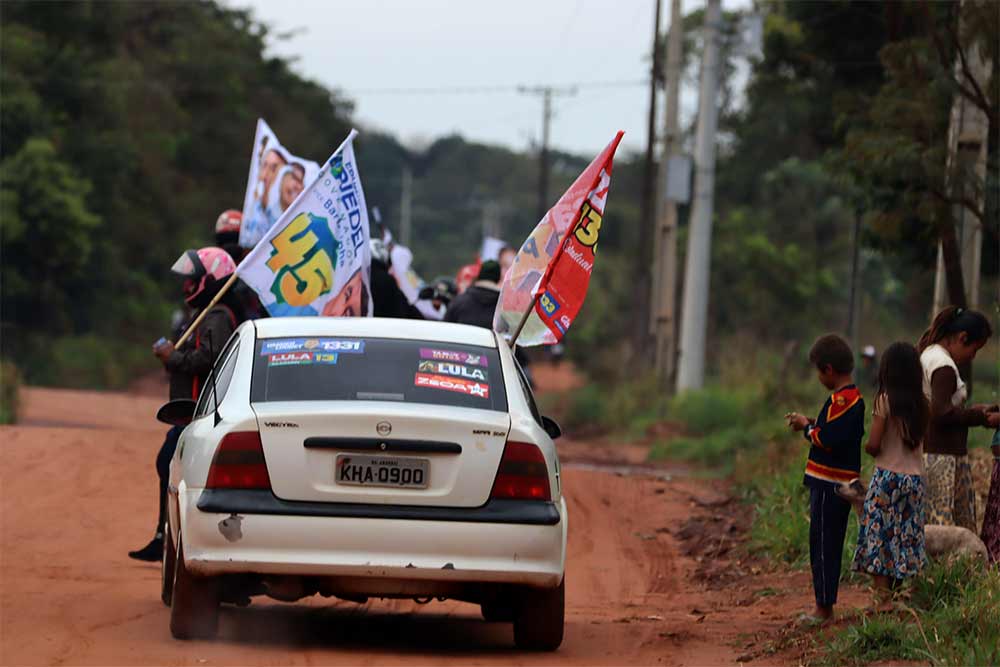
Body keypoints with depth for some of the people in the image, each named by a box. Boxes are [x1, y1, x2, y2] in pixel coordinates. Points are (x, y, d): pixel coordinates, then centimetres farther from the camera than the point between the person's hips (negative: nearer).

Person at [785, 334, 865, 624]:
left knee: (823, 544, -5)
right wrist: (809, 424, 12)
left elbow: (828, 439, -24)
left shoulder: (842, 399, -17)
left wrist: (807, 426, -8)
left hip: (829, 486, -10)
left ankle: (824, 607, -3)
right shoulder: (854, 397, 15)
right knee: (827, 545, 14)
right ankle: (825, 605, 19)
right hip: (837, 483, 10)